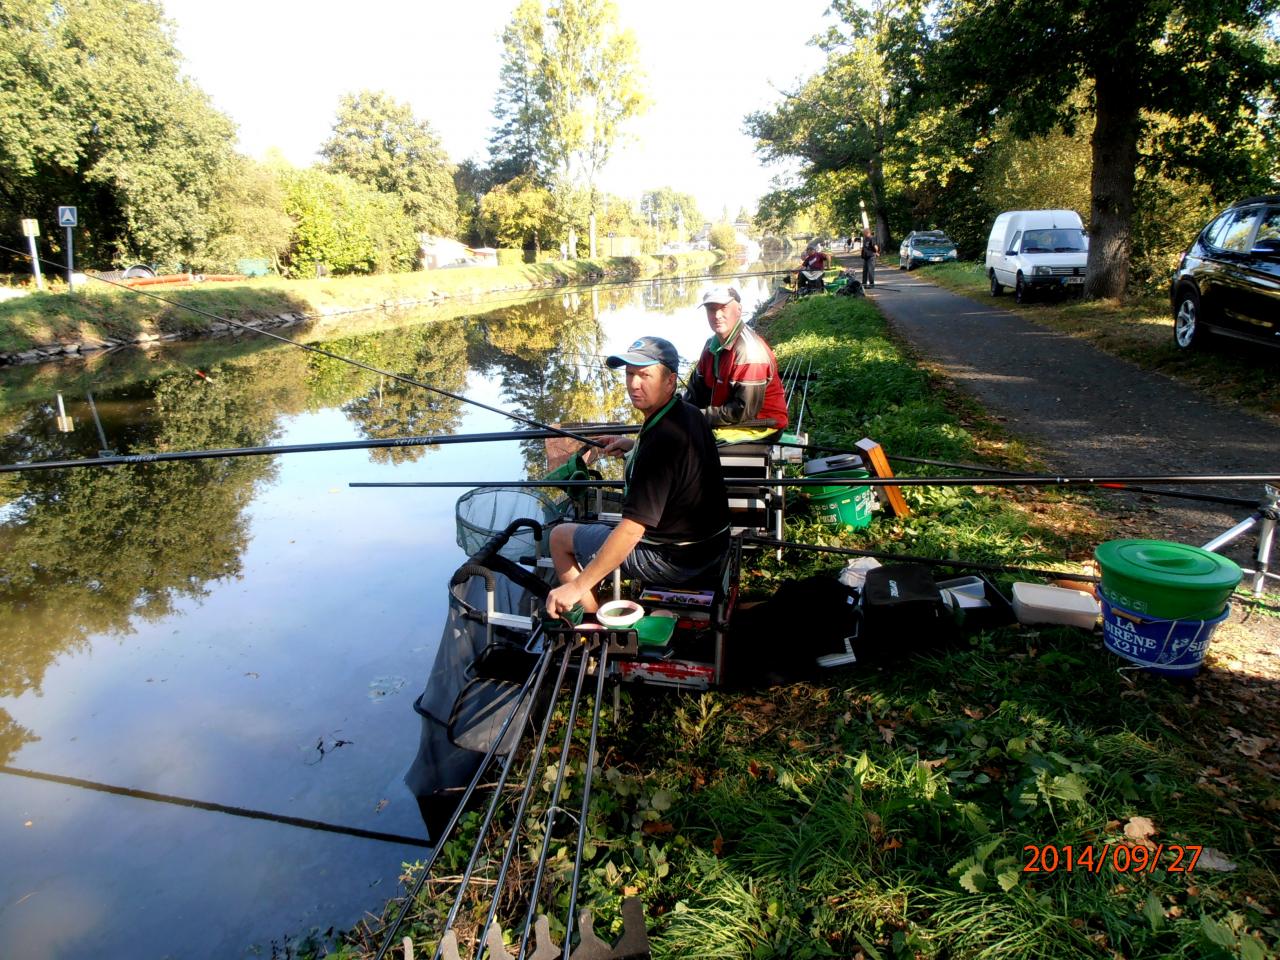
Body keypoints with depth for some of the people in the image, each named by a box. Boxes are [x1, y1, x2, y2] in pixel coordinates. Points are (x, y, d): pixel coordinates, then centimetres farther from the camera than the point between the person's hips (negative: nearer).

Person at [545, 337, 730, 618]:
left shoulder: (659, 443, -30)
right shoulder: (690, 414, -1)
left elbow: (632, 530, -33)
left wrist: (577, 587, -30)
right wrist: (633, 444, 15)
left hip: (675, 560, -9)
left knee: (560, 536, 3)